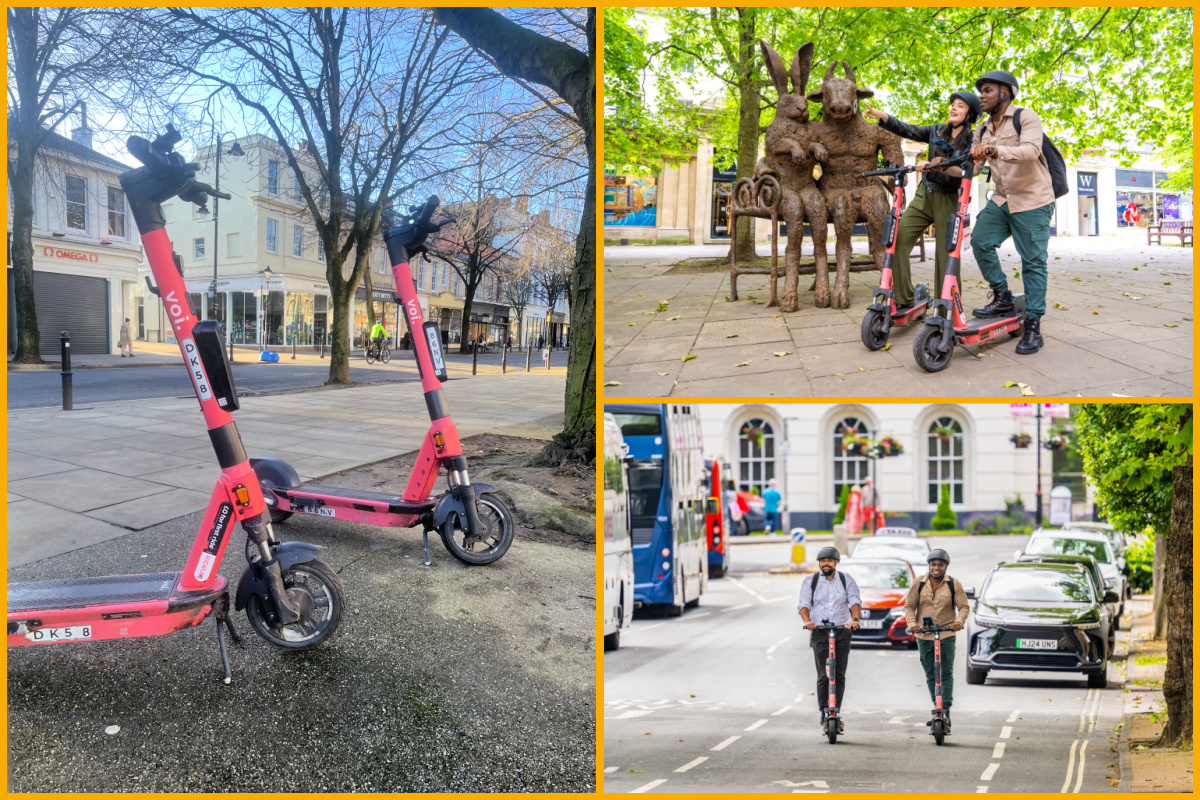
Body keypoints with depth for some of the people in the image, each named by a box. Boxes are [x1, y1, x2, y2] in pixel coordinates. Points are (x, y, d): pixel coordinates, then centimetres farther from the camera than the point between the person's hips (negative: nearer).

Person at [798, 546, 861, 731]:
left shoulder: (846, 580, 10)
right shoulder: (810, 582, 9)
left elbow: (855, 601, -1)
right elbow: (804, 604, -1)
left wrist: (855, 619, -21)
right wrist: (807, 620, -22)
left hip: (842, 631, 1)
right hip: (820, 632, -1)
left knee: (839, 675, -1)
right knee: (823, 675, -7)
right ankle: (824, 713, -1)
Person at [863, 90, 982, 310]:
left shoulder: (972, 141, -4)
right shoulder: (937, 131, 11)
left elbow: (963, 172, -14)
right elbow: (909, 130, 4)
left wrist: (932, 166, -26)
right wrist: (882, 116, -8)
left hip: (950, 200, -4)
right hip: (924, 194, 5)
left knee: (945, 255, -6)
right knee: (898, 239, -10)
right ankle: (903, 300, -3)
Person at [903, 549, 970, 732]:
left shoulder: (954, 585, 2)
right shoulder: (919, 584, 4)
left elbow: (964, 607, 1)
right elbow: (909, 605, 4)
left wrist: (959, 621, -19)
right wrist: (912, 623, -13)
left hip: (947, 635, -2)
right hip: (924, 636, 2)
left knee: (946, 674, -6)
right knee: (930, 675, 8)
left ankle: (945, 711, -5)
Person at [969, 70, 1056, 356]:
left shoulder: (1025, 117, -10)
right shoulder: (982, 131, 12)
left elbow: (1030, 150, -28)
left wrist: (996, 150, -44)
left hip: (1032, 202, -7)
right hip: (1001, 200, 7)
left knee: (1033, 263, -5)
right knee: (980, 240, -12)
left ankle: (1033, 325, -2)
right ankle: (1003, 299, 3)